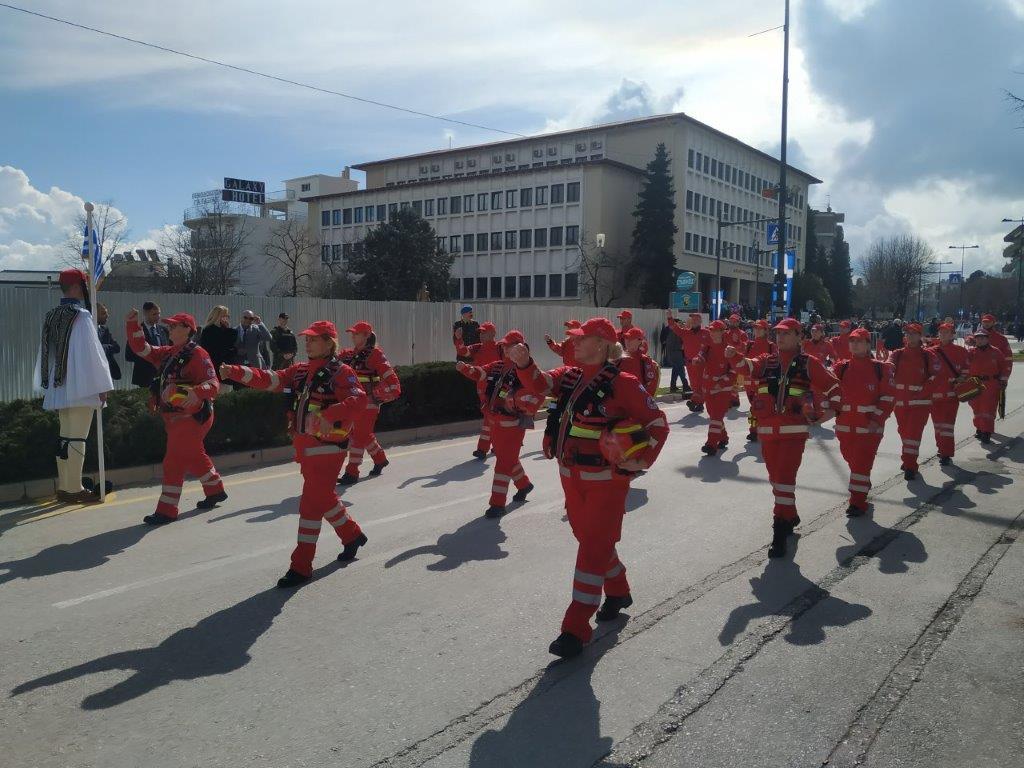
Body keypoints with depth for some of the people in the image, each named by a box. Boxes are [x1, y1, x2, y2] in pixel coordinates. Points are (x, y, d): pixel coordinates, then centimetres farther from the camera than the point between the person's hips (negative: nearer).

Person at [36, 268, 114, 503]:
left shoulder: (51, 317, 10)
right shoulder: (81, 316, -13)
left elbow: (46, 353, 15)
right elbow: (91, 353, -15)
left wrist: (49, 384, 22)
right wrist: (102, 386, -9)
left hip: (58, 388, 8)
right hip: (80, 388, -8)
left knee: (65, 437, 14)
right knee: (76, 439, -3)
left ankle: (64, 486, 19)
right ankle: (73, 489, 0)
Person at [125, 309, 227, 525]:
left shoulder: (197, 354, -14)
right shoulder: (167, 353, 12)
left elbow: (213, 383, -21)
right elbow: (141, 348, 11)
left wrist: (196, 393, -40)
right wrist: (132, 324, -1)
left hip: (191, 417, -9)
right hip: (173, 417, 9)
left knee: (174, 462, -7)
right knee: (195, 457, 21)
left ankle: (167, 510, -1)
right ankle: (216, 491, 38)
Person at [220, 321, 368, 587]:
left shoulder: (341, 372, -10)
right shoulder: (300, 371, 12)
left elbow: (359, 400, -25)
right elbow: (270, 379, 3)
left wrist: (329, 415, -37)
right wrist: (235, 372, -10)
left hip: (327, 448, -8)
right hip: (305, 446, 8)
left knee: (311, 504, -7)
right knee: (324, 497, 21)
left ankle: (301, 566, 0)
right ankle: (353, 535, 43)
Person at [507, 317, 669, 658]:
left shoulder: (621, 384, -14)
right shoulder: (569, 376, 5)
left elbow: (658, 424, -11)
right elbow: (540, 384, -13)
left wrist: (641, 462, -21)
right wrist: (524, 364, -31)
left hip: (606, 479, -7)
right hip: (571, 476, 7)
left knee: (594, 547, -5)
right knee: (589, 538, 20)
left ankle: (576, 628, -1)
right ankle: (618, 592, 44)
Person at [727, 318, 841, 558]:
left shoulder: (809, 363, 2)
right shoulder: (767, 362, 12)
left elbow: (833, 386, 6)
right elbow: (747, 366, -7)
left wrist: (828, 410, -6)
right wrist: (734, 356, -26)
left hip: (794, 430, -5)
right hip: (767, 430, 5)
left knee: (785, 478, -12)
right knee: (775, 477, 16)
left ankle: (780, 533, -10)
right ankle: (790, 516, 38)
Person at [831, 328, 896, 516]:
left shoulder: (880, 368, -3)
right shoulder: (841, 367, 5)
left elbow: (888, 396, -5)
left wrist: (878, 419, -12)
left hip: (870, 424, -4)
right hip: (845, 423, 4)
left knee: (862, 461, -6)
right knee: (851, 459, 17)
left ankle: (858, 501, -1)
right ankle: (862, 487, 39)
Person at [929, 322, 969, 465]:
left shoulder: (960, 351, 2)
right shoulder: (931, 351, 5)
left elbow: (965, 370, 8)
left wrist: (960, 380, -6)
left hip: (951, 393, -3)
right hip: (934, 393, 3)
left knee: (947, 423, -8)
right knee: (937, 423, 11)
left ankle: (946, 454, -5)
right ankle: (942, 449, 28)